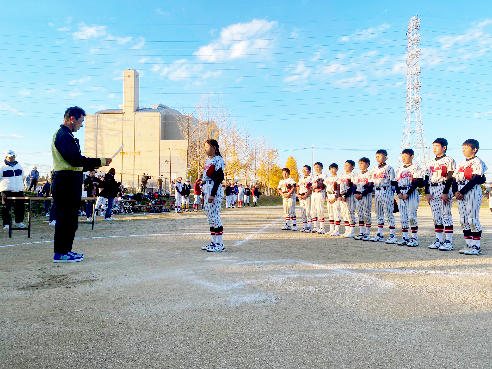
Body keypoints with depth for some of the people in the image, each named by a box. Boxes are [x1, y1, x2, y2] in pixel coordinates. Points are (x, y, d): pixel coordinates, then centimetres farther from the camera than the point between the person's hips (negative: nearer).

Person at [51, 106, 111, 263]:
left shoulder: (65, 135, 21)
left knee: (70, 218, 15)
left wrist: (93, 165, 15)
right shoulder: (63, 134, -12)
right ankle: (60, 253, 1)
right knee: (66, 217, -6)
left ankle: (65, 250, 23)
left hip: (70, 181, 11)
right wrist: (101, 161, -18)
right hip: (67, 181, -11)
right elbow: (75, 159, -21)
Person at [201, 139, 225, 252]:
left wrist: (213, 194, -22)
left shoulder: (218, 160, -9)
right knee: (210, 216, 11)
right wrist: (203, 194, 21)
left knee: (215, 215, -10)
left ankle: (220, 244, -4)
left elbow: (218, 178, -17)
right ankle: (213, 242, 17)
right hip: (206, 190, 10)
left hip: (215, 190, -10)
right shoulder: (208, 160, 20)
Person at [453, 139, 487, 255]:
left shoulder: (477, 162, -5)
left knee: (473, 219, -7)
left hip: (473, 191, -7)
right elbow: (455, 179, 13)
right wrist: (455, 191, -4)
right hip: (461, 193, 7)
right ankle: (469, 245, 15)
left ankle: (476, 246, 0)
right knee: (463, 219, 8)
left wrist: (462, 192, -18)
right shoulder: (461, 163, 17)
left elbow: (475, 179, -14)